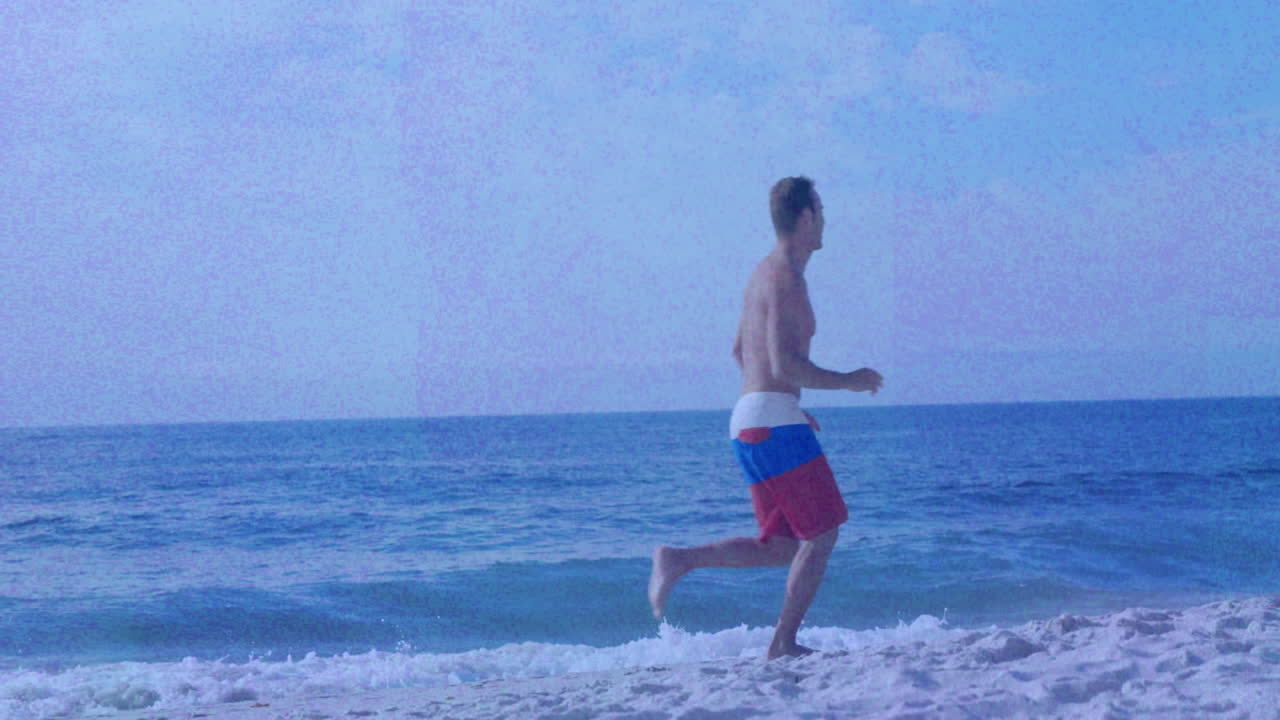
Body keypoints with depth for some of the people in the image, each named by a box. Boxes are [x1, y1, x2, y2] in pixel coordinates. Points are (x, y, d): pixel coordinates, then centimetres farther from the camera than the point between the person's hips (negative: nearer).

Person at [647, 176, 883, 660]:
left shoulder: (764, 273, 19)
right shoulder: (786, 277, -12)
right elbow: (785, 364, -22)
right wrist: (847, 381, -10)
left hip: (746, 420, 9)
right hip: (774, 421, -9)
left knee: (783, 547, 12)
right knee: (823, 532, 0)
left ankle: (679, 559, 1)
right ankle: (784, 645, 1)